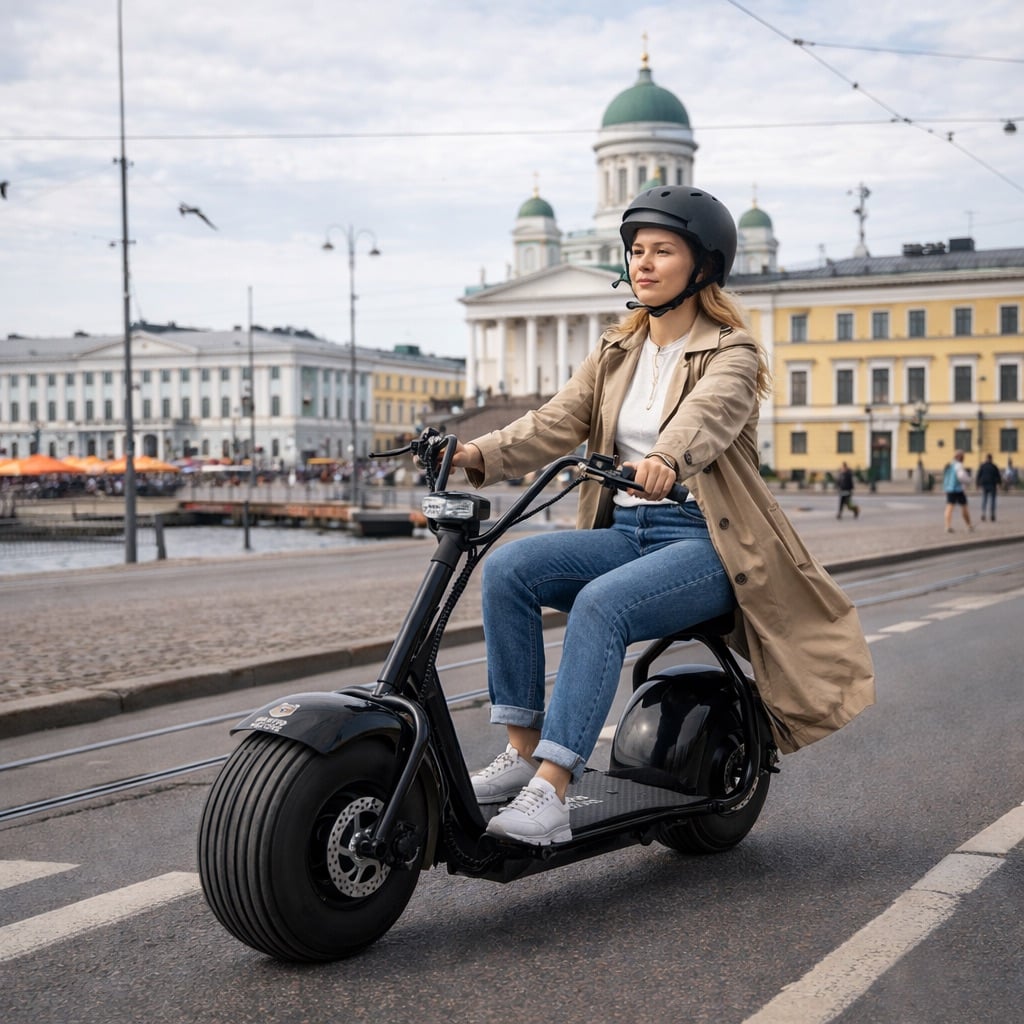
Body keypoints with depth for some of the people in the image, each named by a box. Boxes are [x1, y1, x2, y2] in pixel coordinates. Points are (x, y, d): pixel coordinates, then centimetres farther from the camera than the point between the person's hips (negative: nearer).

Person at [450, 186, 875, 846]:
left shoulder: (732, 352, -2)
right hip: (623, 532, 6)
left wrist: (666, 458, -49)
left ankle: (551, 791, -34)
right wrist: (482, 455, -17)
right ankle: (522, 749, -15)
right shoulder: (616, 354, 16)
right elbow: (558, 422, 2)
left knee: (601, 605, -33)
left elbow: (709, 412, -26)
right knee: (507, 567, -19)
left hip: (704, 542, -6)